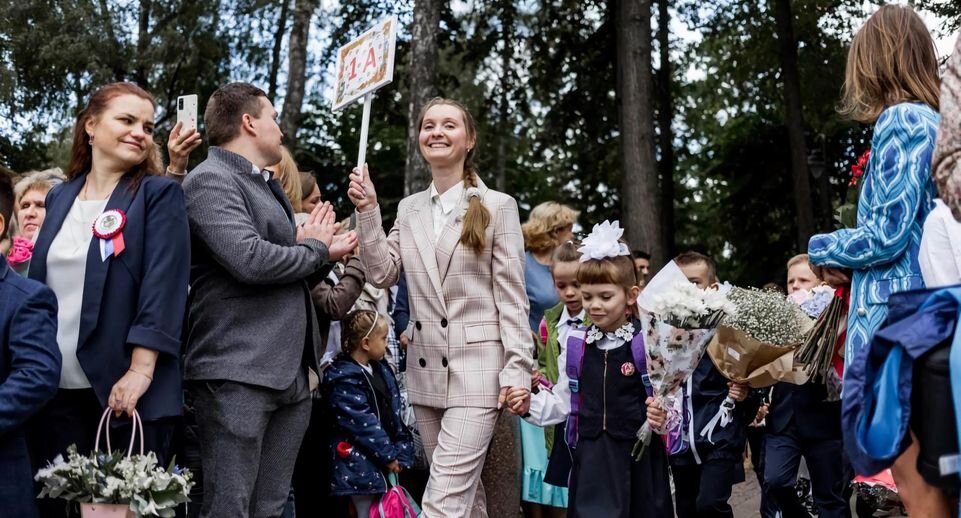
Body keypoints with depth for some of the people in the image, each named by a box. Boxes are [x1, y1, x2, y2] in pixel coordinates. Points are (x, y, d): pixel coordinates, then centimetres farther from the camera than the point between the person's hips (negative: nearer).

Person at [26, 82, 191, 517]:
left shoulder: (159, 195, -2)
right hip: (56, 388, 5)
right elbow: (36, 282, 17)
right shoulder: (59, 197, 13)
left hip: (122, 387, -4)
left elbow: (163, 284, -12)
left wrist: (141, 369, -21)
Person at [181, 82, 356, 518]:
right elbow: (250, 260, -22)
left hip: (291, 374, 9)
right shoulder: (210, 180, -8)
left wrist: (323, 255, 4)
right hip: (237, 374, -9)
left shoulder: (267, 186, 21)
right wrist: (316, 248, -4)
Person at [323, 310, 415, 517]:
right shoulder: (344, 378, -16)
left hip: (386, 460, 8)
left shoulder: (381, 369, 12)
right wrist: (388, 455, -15)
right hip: (362, 464, -8)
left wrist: (400, 451, 4)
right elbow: (362, 423, -19)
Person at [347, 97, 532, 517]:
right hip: (425, 370, 5)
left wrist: (518, 370, -12)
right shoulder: (409, 208, 12)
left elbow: (512, 296, -5)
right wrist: (368, 211, -4)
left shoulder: (497, 206, -2)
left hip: (476, 367, -5)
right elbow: (382, 274, 4)